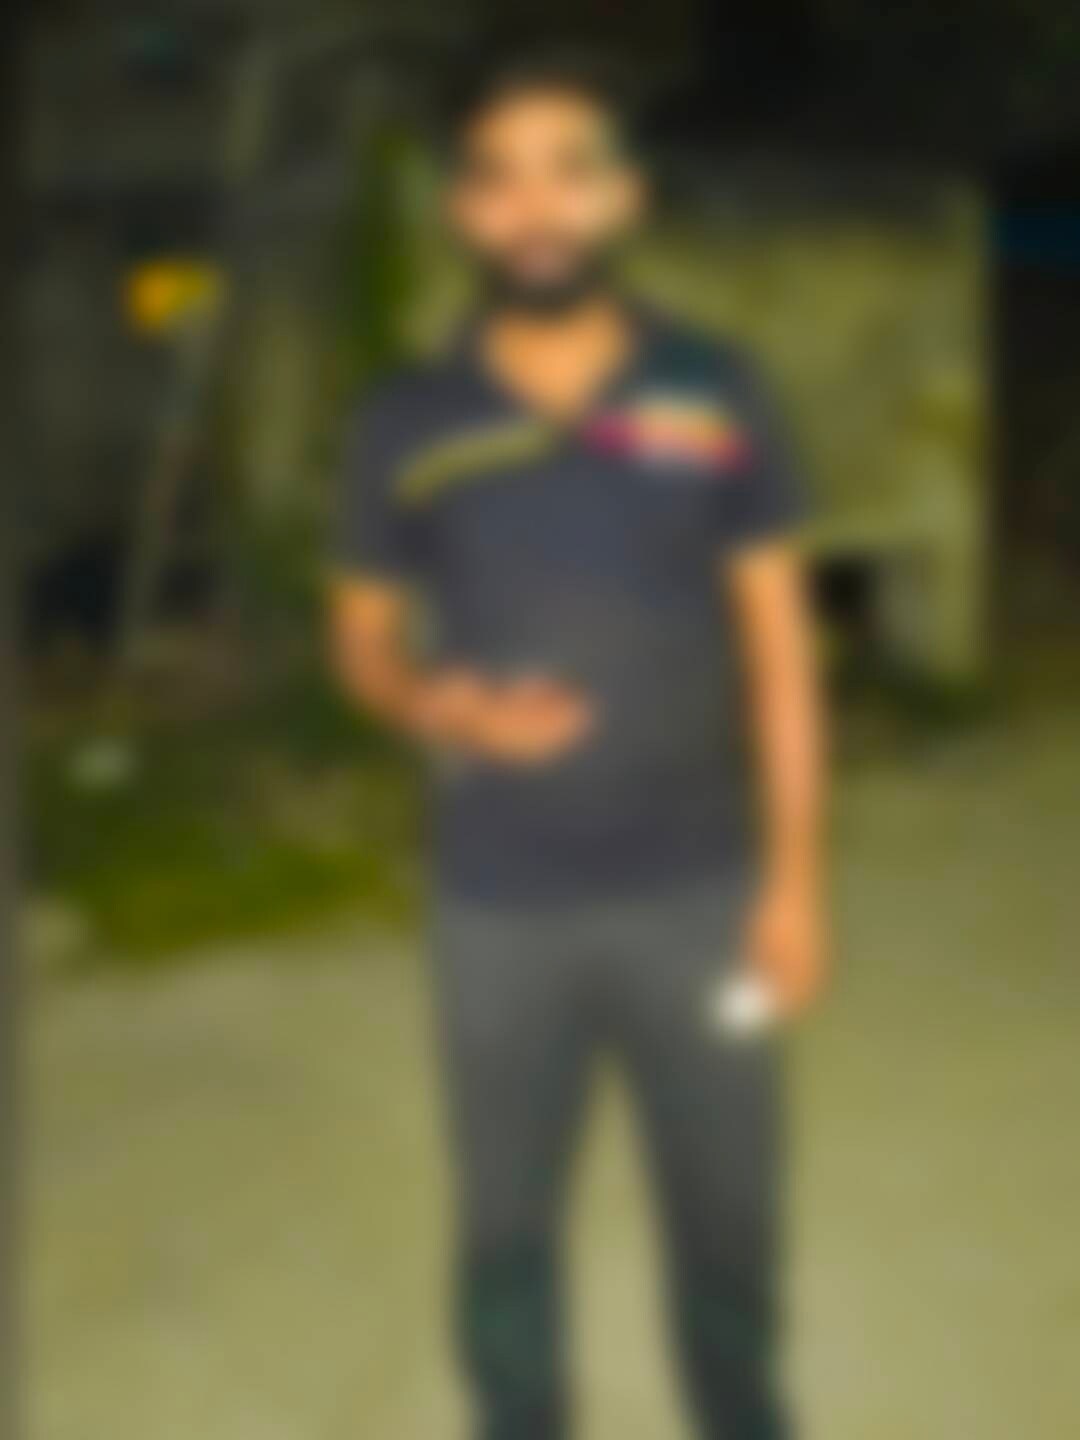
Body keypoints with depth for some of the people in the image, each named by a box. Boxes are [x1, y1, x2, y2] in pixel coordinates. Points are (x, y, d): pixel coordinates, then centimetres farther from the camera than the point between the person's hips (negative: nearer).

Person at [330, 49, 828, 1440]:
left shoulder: (714, 393, -4)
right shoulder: (405, 424, -4)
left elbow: (777, 642, 0)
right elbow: (363, 641, 6)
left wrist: (794, 875, -3)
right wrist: (444, 706, -17)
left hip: (698, 893, 0)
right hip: (498, 908, 0)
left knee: (726, 1205, 15)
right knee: (507, 1217, 14)